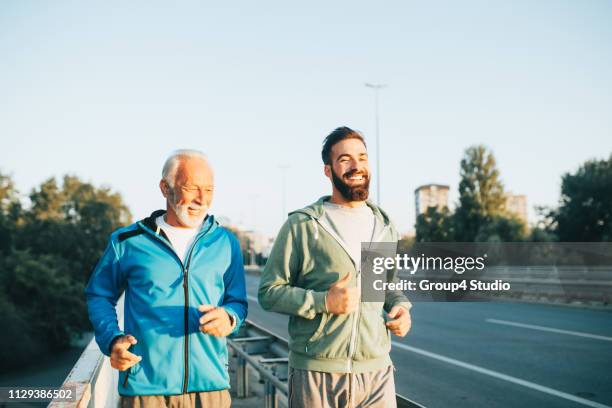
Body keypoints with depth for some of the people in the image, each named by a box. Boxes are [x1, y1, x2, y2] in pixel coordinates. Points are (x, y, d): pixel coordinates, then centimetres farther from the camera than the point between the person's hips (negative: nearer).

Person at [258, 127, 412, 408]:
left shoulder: (385, 228, 11)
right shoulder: (302, 225, -4)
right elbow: (269, 292, -4)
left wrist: (401, 307, 2)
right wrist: (323, 301, -17)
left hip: (376, 372, 4)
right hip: (315, 374, -3)